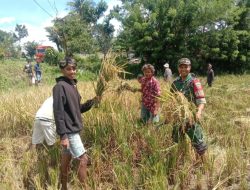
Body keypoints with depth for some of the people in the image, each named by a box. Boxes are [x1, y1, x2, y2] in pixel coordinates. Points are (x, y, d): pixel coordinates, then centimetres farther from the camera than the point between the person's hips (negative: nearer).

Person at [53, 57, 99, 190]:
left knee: (66, 159, 17)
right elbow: (58, 113, -20)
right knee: (83, 159, -5)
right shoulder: (60, 86, -15)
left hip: (73, 129, 9)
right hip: (69, 131, -9)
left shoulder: (73, 85, 11)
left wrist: (92, 102, 1)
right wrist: (62, 135, -23)